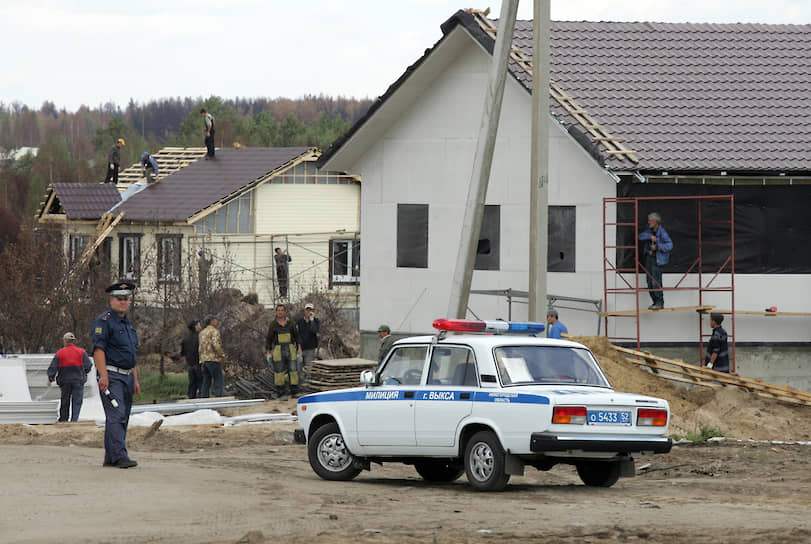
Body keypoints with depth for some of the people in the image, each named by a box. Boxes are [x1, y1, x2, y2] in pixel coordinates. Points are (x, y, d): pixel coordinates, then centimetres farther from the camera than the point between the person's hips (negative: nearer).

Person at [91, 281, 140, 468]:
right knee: (116, 415, -16)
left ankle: (110, 458, 13)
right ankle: (120, 456, -23)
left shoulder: (127, 323, 20)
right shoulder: (104, 321, -7)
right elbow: (98, 349, -16)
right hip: (111, 375, -9)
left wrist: (135, 380, 23)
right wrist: (103, 375, -25)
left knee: (122, 418, 8)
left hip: (127, 376, 9)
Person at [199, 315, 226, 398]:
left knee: (206, 383, 7)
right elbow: (215, 344, -20)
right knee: (218, 382, -6)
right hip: (214, 359, -7)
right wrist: (222, 355, -11)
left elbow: (201, 348, 14)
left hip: (204, 360, 7)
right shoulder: (214, 331, -6)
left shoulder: (202, 333, 17)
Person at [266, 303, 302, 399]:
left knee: (293, 370, -3)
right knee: (279, 373, -3)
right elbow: (269, 340, 5)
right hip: (278, 351, -2)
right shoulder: (273, 325, 2)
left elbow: (297, 337, 9)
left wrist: (299, 350, 0)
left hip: (290, 350, 2)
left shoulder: (291, 324, 6)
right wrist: (268, 354, 0)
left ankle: (294, 392, 5)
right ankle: (281, 394, 2)